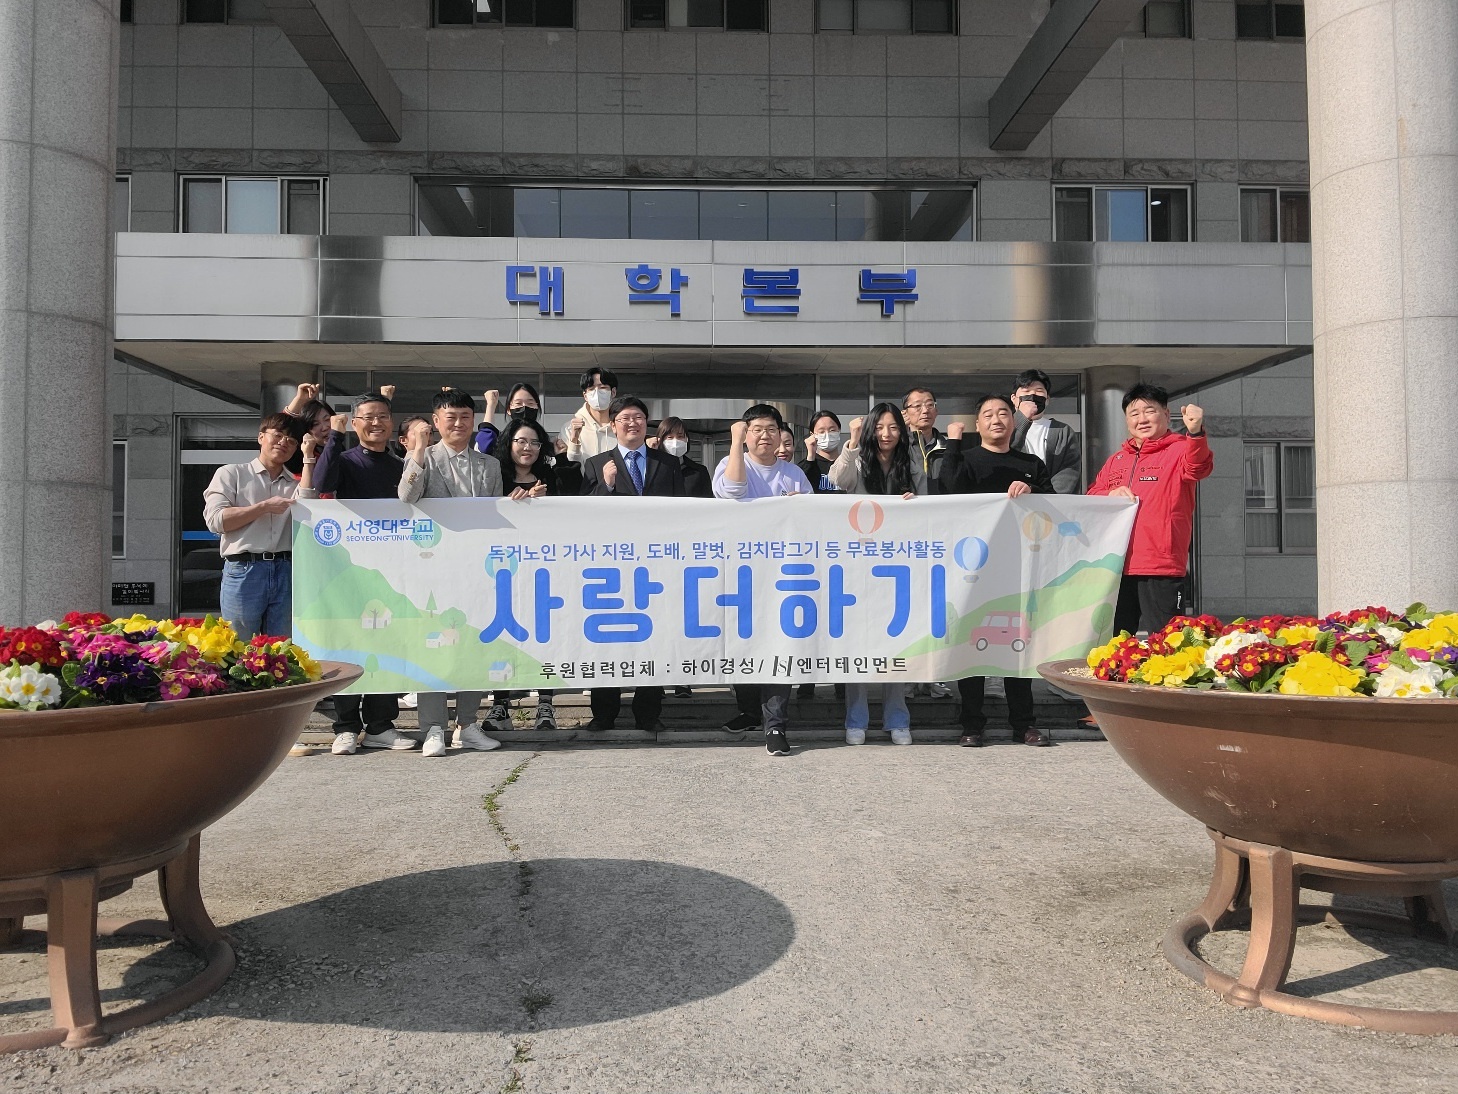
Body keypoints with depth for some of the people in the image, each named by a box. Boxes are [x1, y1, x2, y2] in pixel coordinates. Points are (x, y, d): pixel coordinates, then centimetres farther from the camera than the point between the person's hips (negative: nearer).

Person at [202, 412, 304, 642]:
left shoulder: (295, 485, 21)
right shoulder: (231, 473, 11)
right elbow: (215, 520, -2)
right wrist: (264, 507, -7)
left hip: (286, 573, 3)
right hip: (244, 571, -3)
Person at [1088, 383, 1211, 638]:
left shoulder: (1179, 450, 0)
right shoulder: (1116, 460, 19)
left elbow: (1199, 466, -22)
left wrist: (1195, 432, -42)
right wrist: (1110, 494, -4)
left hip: (1161, 571, -6)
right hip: (1116, 570, 6)